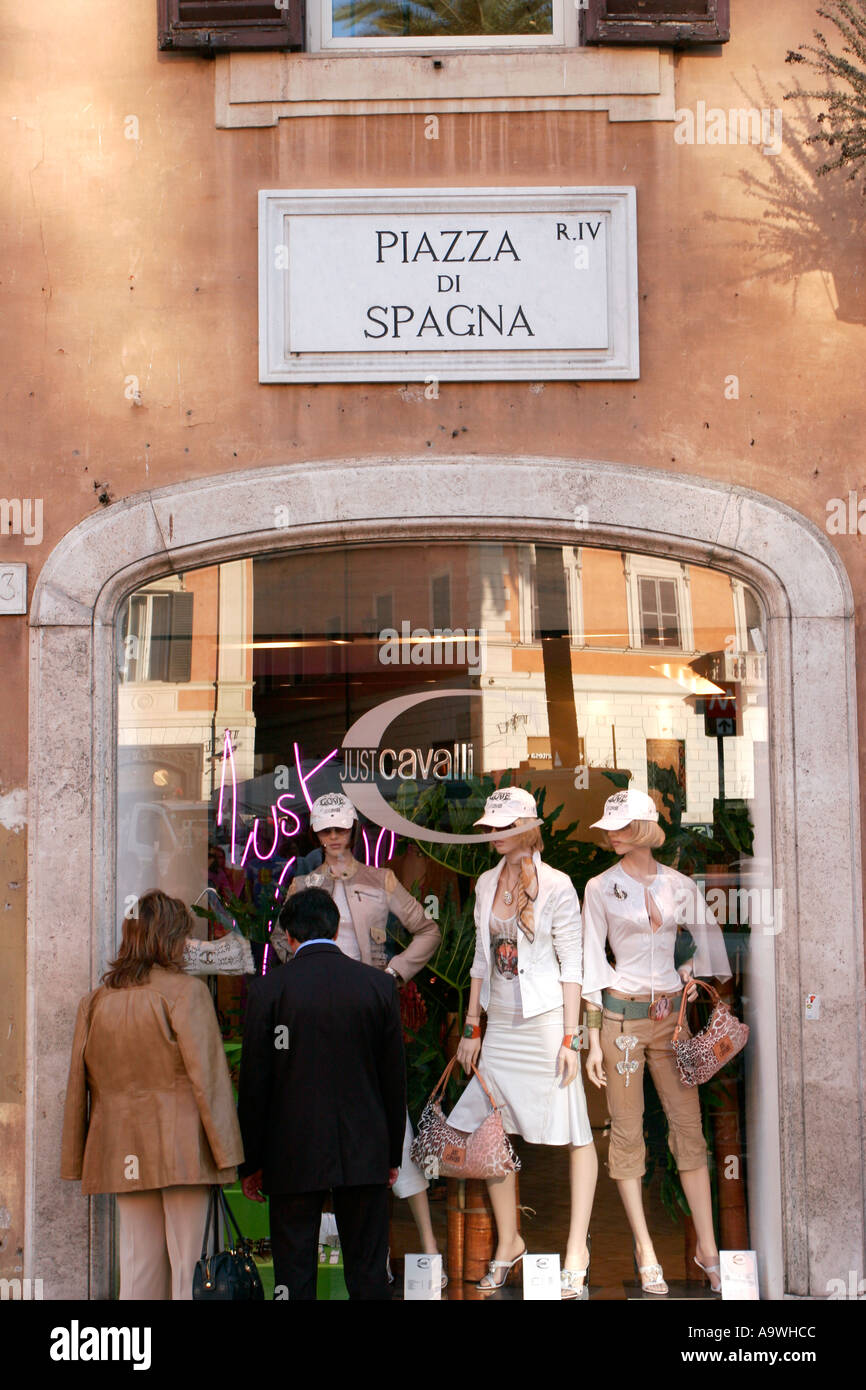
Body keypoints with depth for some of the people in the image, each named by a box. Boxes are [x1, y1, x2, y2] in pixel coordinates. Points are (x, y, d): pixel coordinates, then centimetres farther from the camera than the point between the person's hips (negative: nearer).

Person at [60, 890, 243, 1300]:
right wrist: (225, 1150, -7)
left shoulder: (95, 1000, 8)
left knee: (137, 1265, 9)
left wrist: (77, 1161, 18)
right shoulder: (186, 991, -8)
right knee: (188, 1263, -1)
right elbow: (206, 1074, -10)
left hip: (121, 1154, 5)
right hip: (180, 1148, -5)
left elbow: (78, 1085, 12)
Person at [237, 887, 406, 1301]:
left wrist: (250, 1162, 5)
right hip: (364, 1155, 2)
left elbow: (254, 1084, -3)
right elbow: (394, 1077, 5)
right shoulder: (379, 984, 1)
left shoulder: (268, 989, -5)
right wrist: (393, 1154, 14)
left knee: (294, 1275, 3)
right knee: (369, 1275, 7)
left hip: (293, 1157, -2)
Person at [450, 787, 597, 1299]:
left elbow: (572, 966, -7)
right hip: (500, 1025, 6)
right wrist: (472, 1027, 13)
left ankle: (578, 1248, 6)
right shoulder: (487, 884, 11)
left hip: (546, 1021, -6)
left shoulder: (555, 886, -6)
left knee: (576, 1133, -2)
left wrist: (569, 1038, -11)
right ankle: (509, 1243, 19)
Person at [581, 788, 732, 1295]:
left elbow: (709, 942, 18)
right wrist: (593, 1039, -4)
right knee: (627, 1133, 1)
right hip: (622, 1016, -2)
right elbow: (592, 965, -1)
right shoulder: (601, 887, -1)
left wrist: (690, 972, 2)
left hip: (671, 1015, 2)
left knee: (689, 1127, 1)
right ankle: (646, 1252, 9)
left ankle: (708, 1249, 7)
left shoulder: (680, 885, 5)